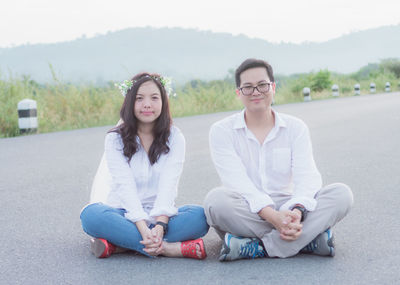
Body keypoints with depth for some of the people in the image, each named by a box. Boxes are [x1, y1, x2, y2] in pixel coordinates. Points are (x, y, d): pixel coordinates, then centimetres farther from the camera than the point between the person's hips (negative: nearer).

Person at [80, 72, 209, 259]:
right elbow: (125, 186, -14)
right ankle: (170, 248, -36)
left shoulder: (174, 138, 1)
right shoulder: (115, 139, -1)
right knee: (91, 214, -32)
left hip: (160, 215, 1)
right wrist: (144, 230, -29)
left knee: (199, 215, -28)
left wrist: (159, 226, -30)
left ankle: (118, 245, -30)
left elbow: (168, 185, -11)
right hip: (126, 214, -1)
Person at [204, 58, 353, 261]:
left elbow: (306, 176, -6)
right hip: (245, 214, -2)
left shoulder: (295, 128, 9)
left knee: (342, 194, -21)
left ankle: (253, 248, -33)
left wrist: (297, 211, -29)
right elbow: (237, 182, -13)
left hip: (287, 208, 2)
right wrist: (272, 215, -30)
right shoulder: (222, 131, 1)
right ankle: (308, 239, -31)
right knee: (216, 199, -34)